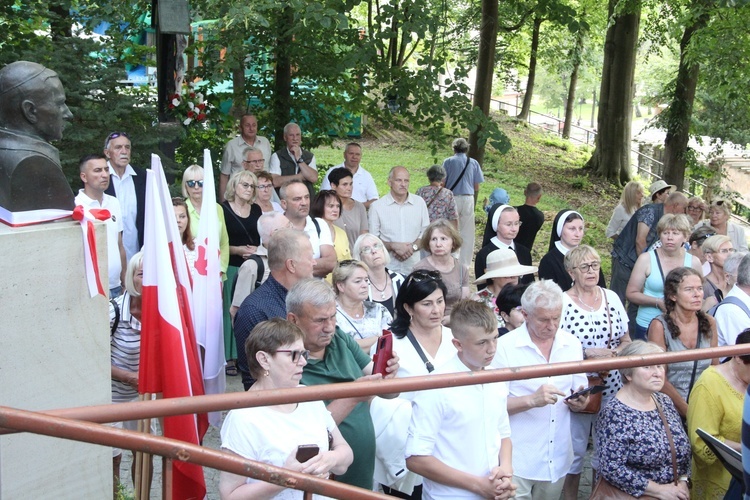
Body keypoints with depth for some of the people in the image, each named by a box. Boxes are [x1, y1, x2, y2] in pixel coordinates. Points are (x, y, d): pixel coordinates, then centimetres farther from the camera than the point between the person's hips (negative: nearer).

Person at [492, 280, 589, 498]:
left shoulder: (572, 344, 5)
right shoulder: (505, 346, -11)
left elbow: (579, 395, 10)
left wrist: (579, 402, -12)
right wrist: (531, 400, -26)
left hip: (557, 460, 5)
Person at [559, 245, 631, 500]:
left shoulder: (612, 297, 5)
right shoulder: (562, 302, -10)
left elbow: (626, 341, 11)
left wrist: (614, 355, -9)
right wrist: (588, 353, -19)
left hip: (611, 387, 4)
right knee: (574, 449, 8)